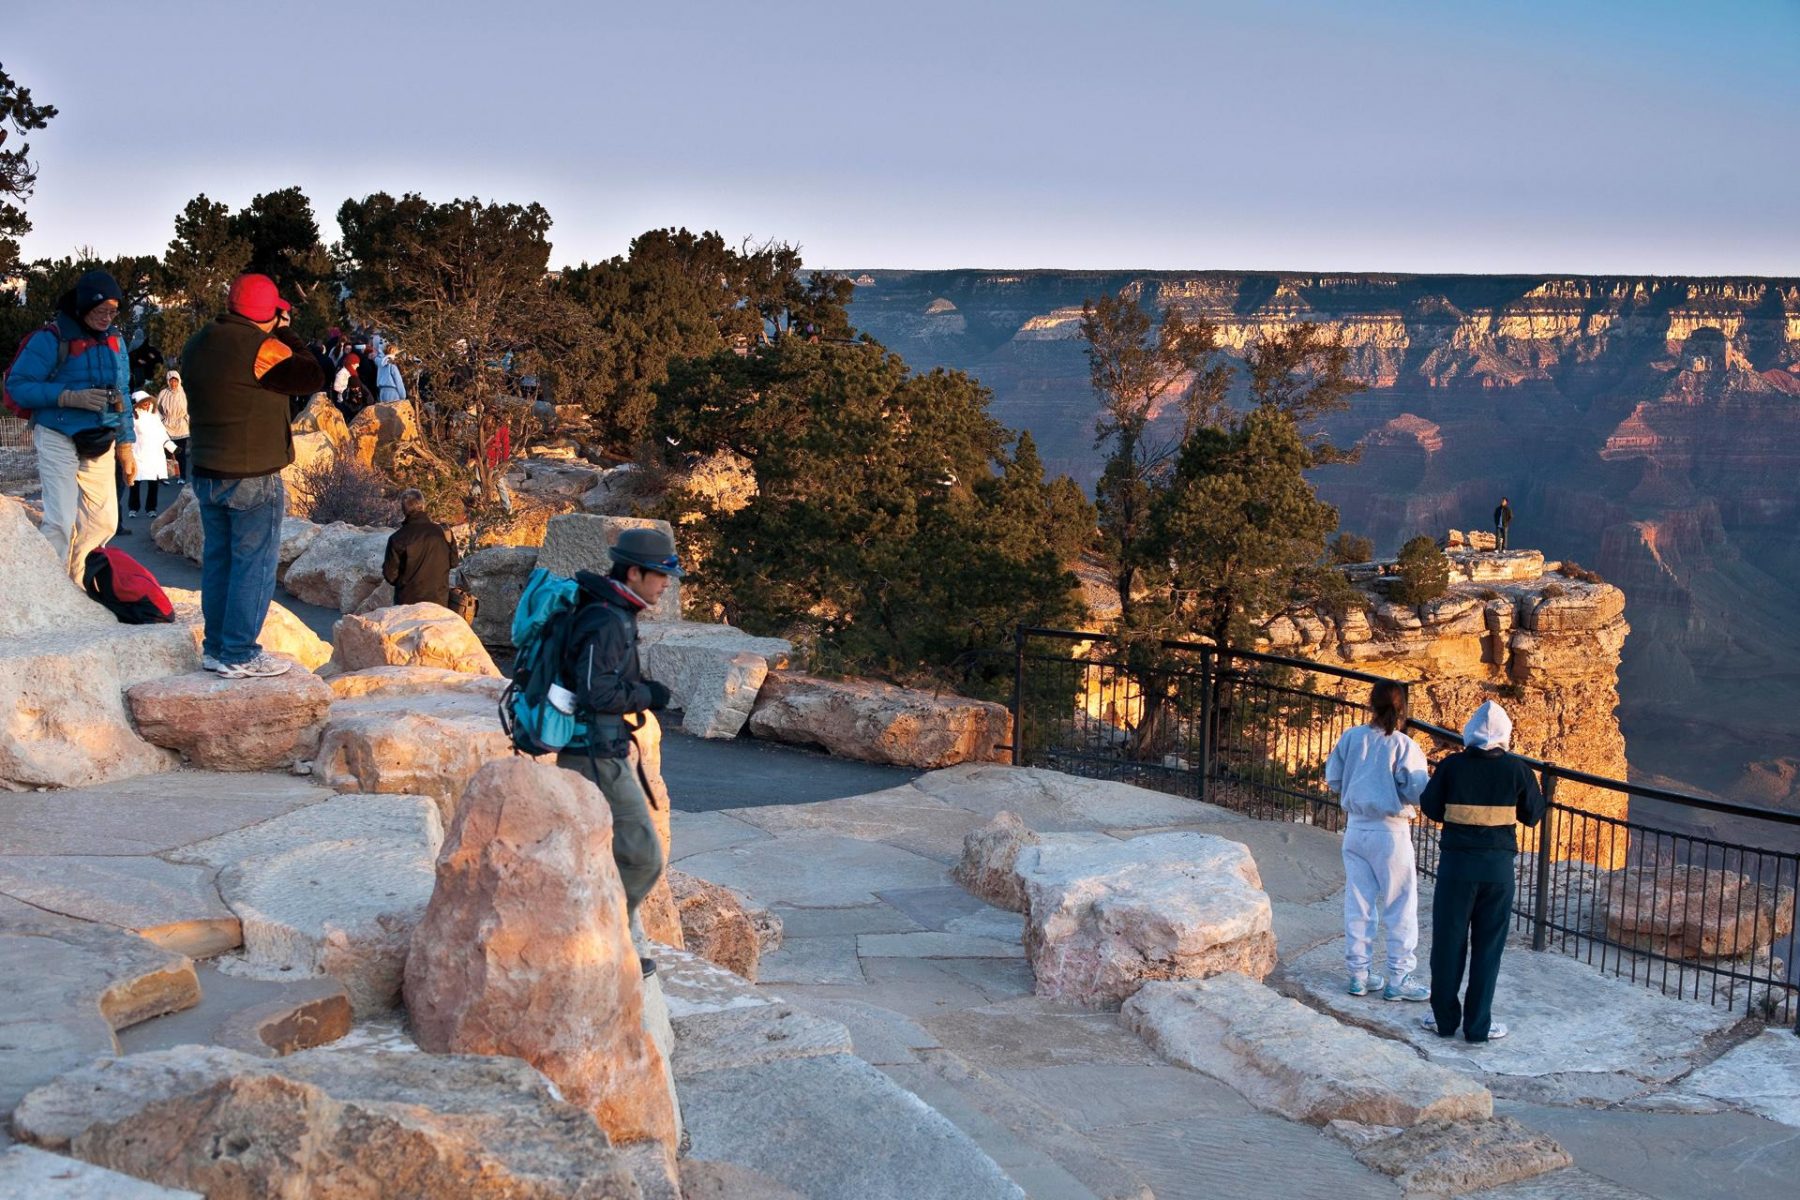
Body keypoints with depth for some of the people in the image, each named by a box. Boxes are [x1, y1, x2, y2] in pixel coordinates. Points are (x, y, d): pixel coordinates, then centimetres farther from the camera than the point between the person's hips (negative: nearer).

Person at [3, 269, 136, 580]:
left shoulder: (115, 341, 9)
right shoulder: (52, 339, -11)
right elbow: (17, 385, -14)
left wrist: (125, 444, 14)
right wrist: (71, 397, -23)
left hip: (100, 445, 6)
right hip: (59, 441, -6)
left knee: (103, 522, 5)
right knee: (61, 521, -14)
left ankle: (75, 587, 21)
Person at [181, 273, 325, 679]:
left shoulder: (196, 346, 8)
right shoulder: (262, 349, -18)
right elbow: (312, 378, -14)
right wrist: (284, 334, -2)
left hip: (206, 473, 8)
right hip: (253, 478, -8)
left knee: (217, 560, 15)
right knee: (255, 565, -1)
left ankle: (215, 647, 22)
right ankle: (240, 655, 0)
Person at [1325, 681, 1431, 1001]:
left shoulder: (1351, 738, -3)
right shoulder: (1403, 745, -14)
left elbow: (1332, 779, 3)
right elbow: (1418, 792, -18)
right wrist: (1396, 794, 3)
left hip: (1356, 828, 4)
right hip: (1390, 831, -4)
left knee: (1358, 904, 12)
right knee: (1400, 908, 7)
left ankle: (1358, 975, 19)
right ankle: (1398, 979, 9)